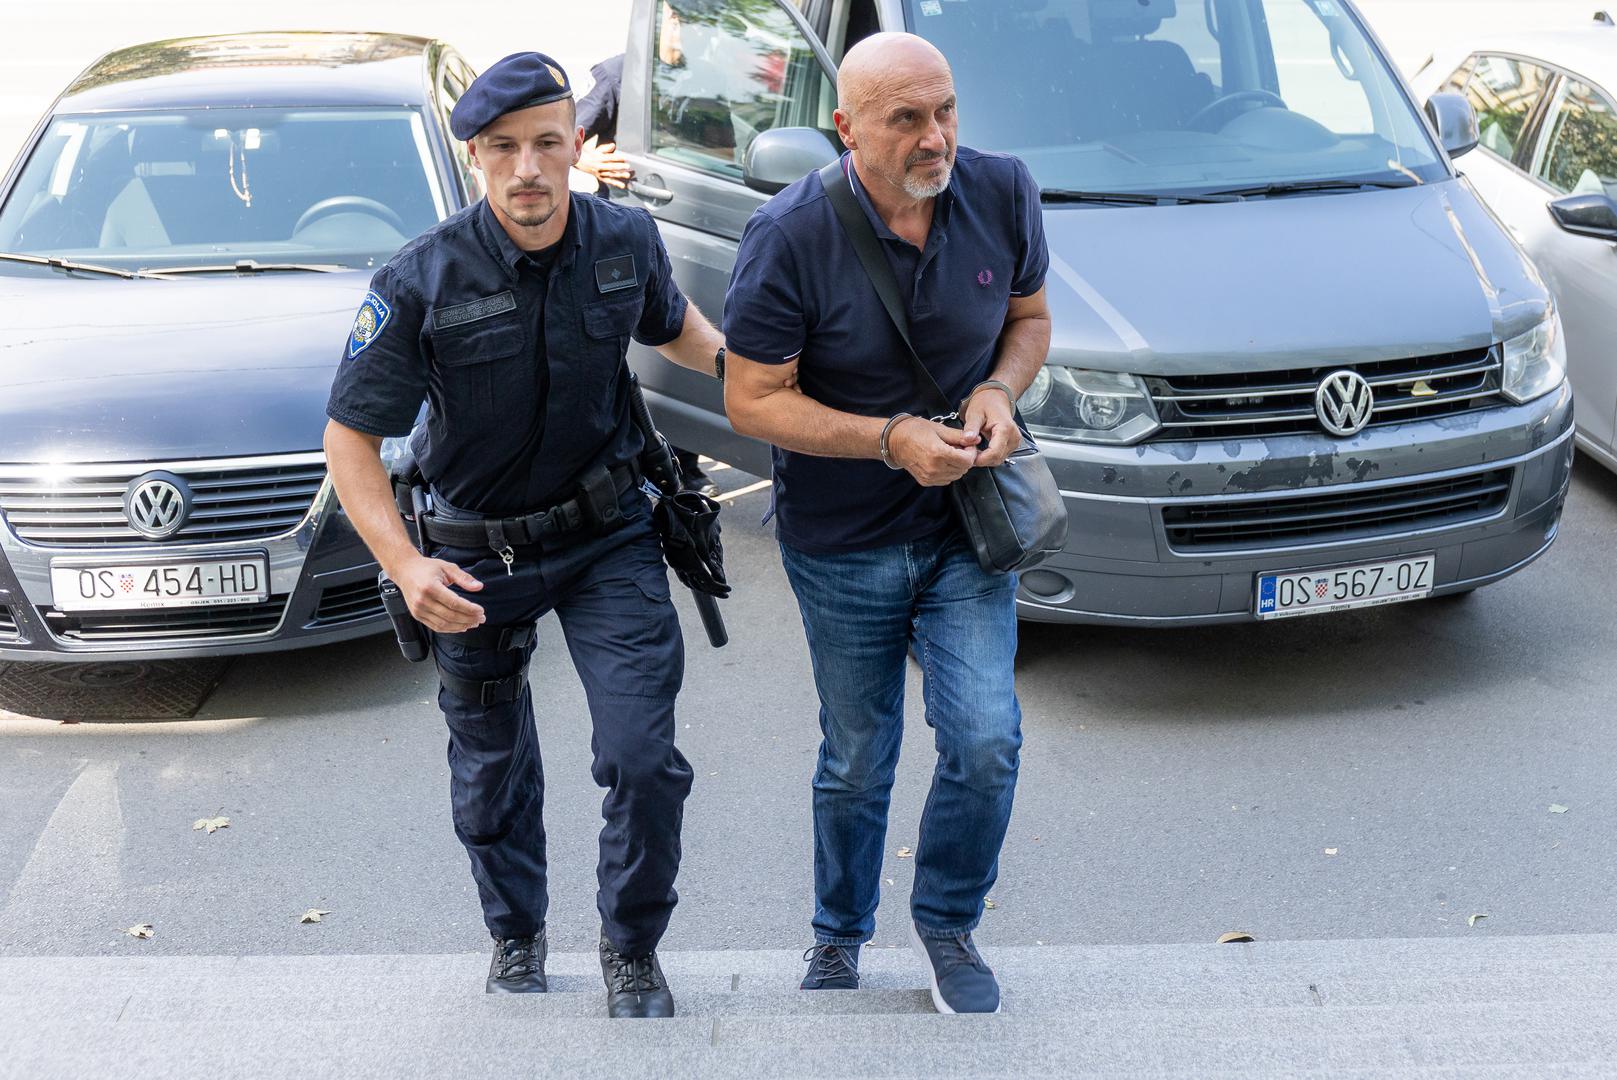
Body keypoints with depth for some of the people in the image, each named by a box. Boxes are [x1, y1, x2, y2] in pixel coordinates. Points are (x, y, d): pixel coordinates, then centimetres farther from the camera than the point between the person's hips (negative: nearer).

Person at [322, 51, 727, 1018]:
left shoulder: (626, 241, -9)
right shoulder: (423, 283, -19)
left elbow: (671, 324, 16)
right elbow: (351, 436, -13)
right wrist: (404, 565, -27)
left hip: (608, 536, 1)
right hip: (479, 552, -1)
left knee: (643, 757, -8)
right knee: (493, 772, 16)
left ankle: (634, 948, 18)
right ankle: (517, 940, 42)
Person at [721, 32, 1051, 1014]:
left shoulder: (1003, 193, -8)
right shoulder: (790, 236, -19)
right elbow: (752, 401, -15)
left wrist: (1001, 389, -15)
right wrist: (890, 440, -26)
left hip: (967, 527, 2)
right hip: (843, 544, -2)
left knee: (986, 745, -6)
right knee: (857, 763, 12)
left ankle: (947, 922, 22)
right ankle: (840, 934, 39)